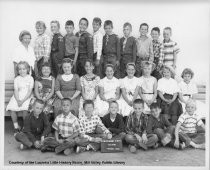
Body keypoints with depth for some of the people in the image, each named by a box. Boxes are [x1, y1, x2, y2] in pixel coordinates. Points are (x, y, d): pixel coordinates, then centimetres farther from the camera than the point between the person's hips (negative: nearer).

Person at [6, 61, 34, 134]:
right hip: (17, 97, 3)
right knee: (12, 109, -21)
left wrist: (23, 100, -17)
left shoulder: (30, 78, 2)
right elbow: (16, 91, 2)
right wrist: (18, 100, -16)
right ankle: (16, 126, -3)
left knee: (24, 109, -29)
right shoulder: (16, 79, 10)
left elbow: (30, 91, -6)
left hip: (27, 97, -3)